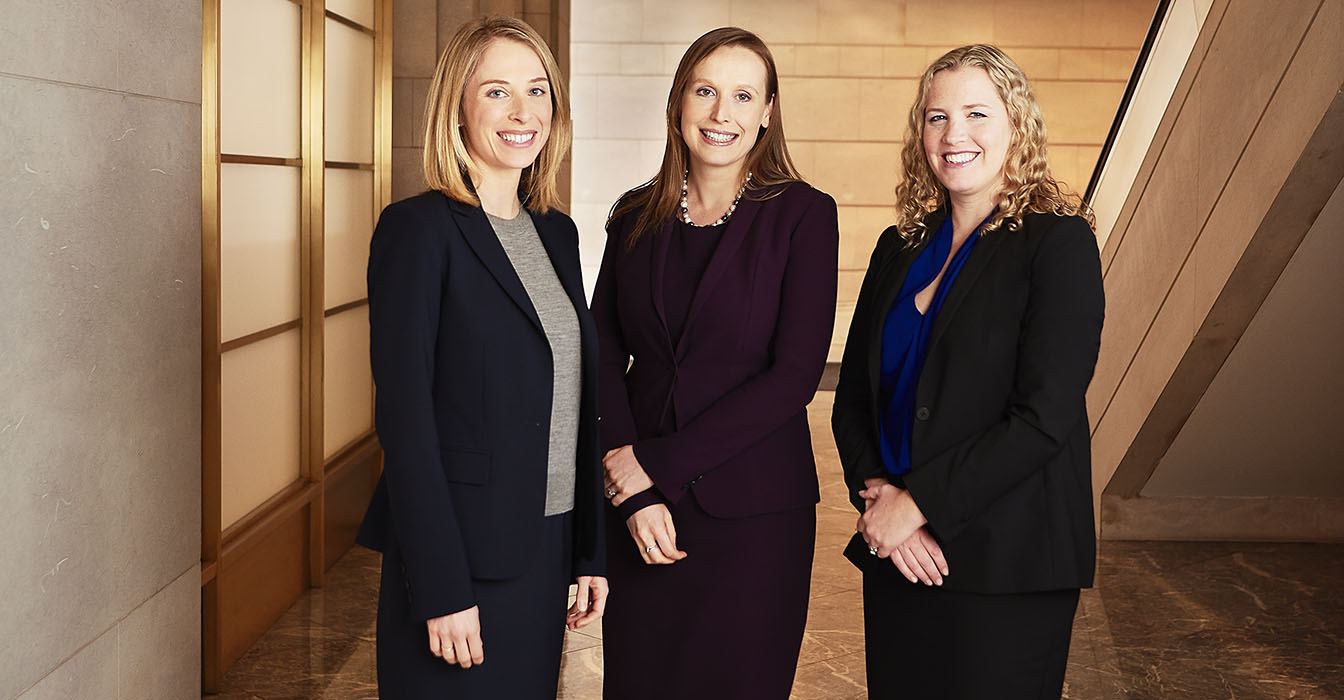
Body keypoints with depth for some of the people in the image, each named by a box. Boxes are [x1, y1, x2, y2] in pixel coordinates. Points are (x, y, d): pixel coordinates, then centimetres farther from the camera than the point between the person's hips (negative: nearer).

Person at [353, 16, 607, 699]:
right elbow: (405, 413, -15)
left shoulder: (557, 232, 10)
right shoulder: (418, 228, -11)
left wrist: (591, 550, 10)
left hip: (546, 550, 7)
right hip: (460, 557, -6)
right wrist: (442, 588, -18)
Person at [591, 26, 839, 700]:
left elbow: (795, 374, -12)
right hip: (639, 513, 3)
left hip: (754, 510, -3)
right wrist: (633, 493, -10)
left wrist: (656, 462, -13)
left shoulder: (803, 215, -5)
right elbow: (604, 359, 3)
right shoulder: (637, 217, 6)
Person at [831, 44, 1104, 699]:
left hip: (1006, 570, -5)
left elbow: (1042, 418, -16)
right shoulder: (899, 247, 11)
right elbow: (853, 398, 10)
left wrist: (916, 503, -15)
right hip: (896, 559, 5)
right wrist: (875, 494, -7)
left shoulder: (1058, 242, -8)